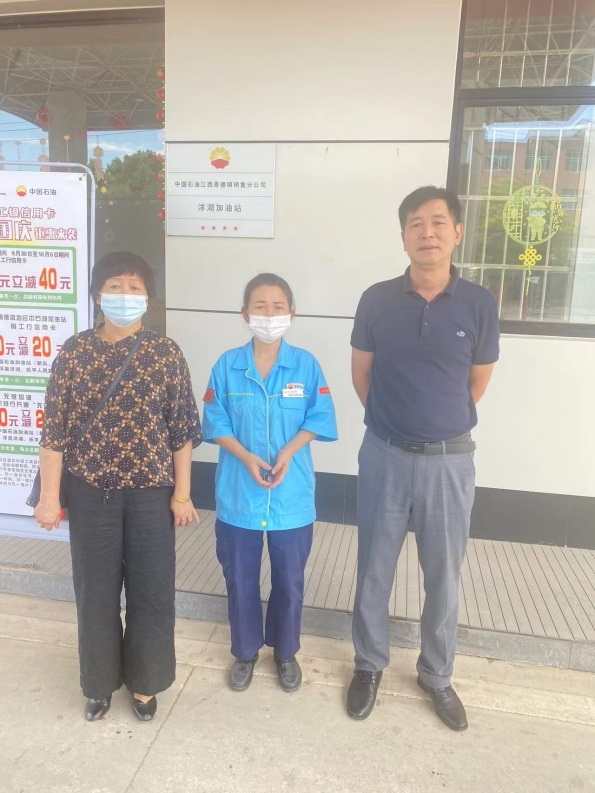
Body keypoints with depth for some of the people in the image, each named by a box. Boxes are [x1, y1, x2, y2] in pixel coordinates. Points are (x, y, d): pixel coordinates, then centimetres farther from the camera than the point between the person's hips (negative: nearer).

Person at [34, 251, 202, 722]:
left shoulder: (166, 353, -5)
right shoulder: (74, 352, -3)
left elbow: (183, 430, -3)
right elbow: (55, 430, -2)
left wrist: (182, 493, -3)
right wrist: (50, 496, -3)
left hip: (151, 492, 0)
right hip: (91, 493, 1)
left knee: (152, 591, 10)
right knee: (95, 591, 13)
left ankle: (144, 683, 35)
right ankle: (100, 683, 37)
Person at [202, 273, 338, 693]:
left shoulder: (306, 365, -6)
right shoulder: (227, 365, -5)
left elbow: (318, 420, -3)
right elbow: (216, 423, -3)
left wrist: (287, 453, -17)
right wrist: (247, 458, -17)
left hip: (292, 494, 0)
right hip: (238, 492, 1)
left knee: (289, 579, 15)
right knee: (240, 579, 15)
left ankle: (286, 652, 39)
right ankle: (245, 652, 39)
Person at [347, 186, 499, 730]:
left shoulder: (479, 304, -5)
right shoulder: (377, 300, -5)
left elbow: (477, 383, 7)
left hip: (450, 461, 0)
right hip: (385, 456, 0)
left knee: (444, 579, 14)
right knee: (374, 571, 14)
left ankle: (437, 675, 38)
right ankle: (370, 665, 37)